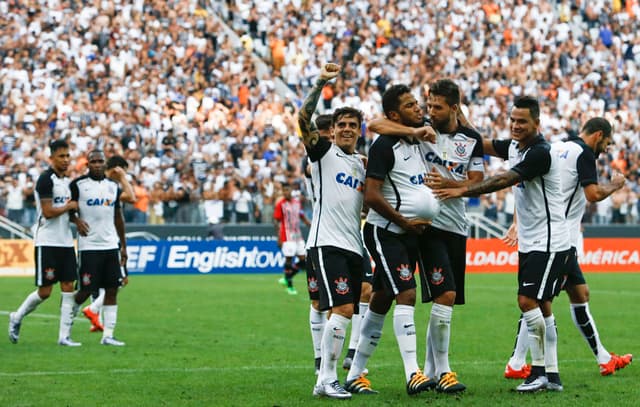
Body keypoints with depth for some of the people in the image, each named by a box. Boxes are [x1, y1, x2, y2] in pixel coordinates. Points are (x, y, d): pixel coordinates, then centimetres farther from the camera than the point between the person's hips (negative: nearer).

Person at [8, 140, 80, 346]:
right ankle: (17, 318, 20)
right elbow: (48, 212, -19)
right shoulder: (46, 179, -12)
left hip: (66, 242, 8)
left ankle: (64, 336, 2)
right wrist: (69, 206, -7)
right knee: (45, 291, -4)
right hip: (47, 242, -8)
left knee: (68, 288, 0)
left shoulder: (67, 180, 15)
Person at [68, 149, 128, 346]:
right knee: (86, 290, -4)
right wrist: (77, 220, -17)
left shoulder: (113, 186, 11)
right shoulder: (78, 185, -3)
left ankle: (108, 335, 1)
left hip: (111, 245, 5)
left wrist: (123, 245, 16)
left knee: (112, 289, -1)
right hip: (89, 246, -5)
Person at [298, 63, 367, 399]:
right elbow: (304, 118, -15)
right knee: (343, 309, -18)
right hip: (327, 242, -7)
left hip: (353, 246, 7)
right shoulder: (323, 151, 1)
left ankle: (328, 379, 13)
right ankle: (326, 380, -16)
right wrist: (320, 83, -24)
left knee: (346, 312, 6)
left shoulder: (362, 163, 19)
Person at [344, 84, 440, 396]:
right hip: (385, 232, -8)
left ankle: (355, 374, 17)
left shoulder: (415, 141, 12)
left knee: (381, 301, 10)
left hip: (410, 234, 8)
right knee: (406, 294, -18)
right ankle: (412, 374, -21)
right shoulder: (384, 145, -13)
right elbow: (371, 195, -18)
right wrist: (405, 222, -14)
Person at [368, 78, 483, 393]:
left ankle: (431, 371, 19)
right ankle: (443, 371, -9)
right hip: (428, 223, -5)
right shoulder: (421, 129, -3)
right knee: (445, 294, -15)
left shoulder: (472, 140, 7)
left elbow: (477, 182, 4)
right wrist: (415, 131, -24)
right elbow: (376, 125, -13)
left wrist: (448, 183, -14)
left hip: (457, 226, 5)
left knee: (446, 300, 9)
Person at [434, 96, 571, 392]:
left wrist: (462, 191, -29)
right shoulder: (514, 146, 8)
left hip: (549, 243, -9)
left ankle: (540, 371, -6)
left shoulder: (540, 153, -20)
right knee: (541, 306, 9)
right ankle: (551, 375, 12)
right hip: (529, 242, 9)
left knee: (528, 301, -14)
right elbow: (480, 145, 17)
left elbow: (503, 181, -26)